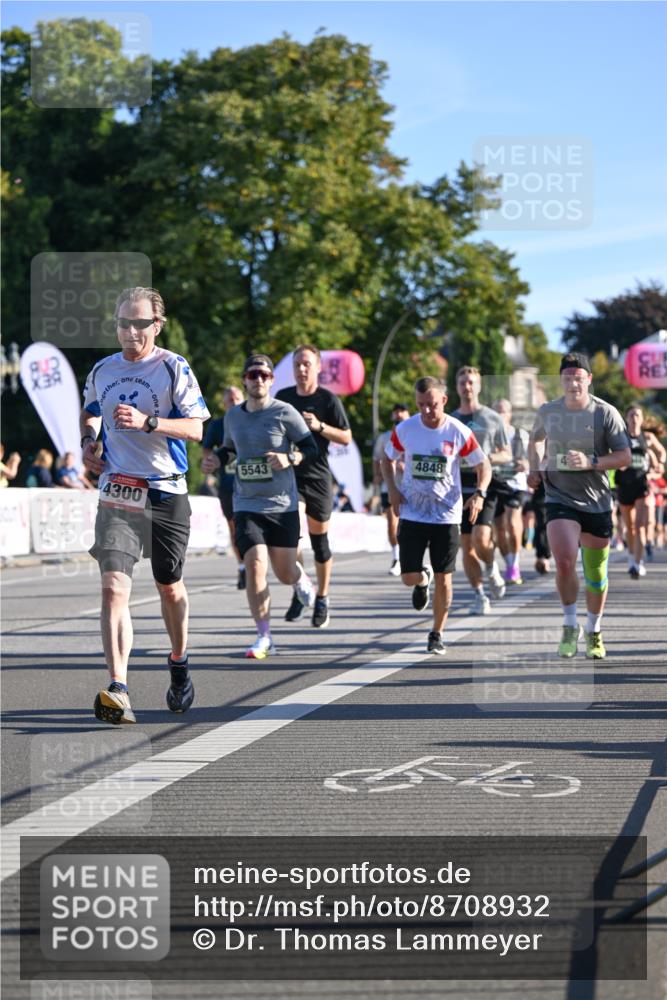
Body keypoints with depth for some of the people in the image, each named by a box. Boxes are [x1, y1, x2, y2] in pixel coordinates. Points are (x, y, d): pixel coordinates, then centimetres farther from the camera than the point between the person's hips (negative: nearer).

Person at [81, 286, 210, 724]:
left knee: (170, 588, 13)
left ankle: (179, 665, 40)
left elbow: (196, 428, -13)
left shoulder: (175, 368, -5)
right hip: (117, 493, 2)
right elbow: (89, 413, 30)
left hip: (167, 494, -2)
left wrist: (147, 422, -26)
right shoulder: (102, 371, 9)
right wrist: (89, 440, 9)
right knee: (114, 585, -16)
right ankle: (118, 690, -24)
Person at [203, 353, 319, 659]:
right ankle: (264, 638, -4)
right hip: (247, 505, 2)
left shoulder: (284, 413, -5)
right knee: (255, 567, -14)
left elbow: (312, 448, -3)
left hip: (283, 505, -2)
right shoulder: (233, 416, 7)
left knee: (285, 573, 5)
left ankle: (300, 578, 46)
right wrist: (217, 460, 3)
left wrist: (289, 458, -22)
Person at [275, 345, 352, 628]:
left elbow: (346, 437, -2)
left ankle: (322, 598, 20)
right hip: (289, 476, 1)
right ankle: (300, 591, -4)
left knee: (319, 540, 6)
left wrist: (319, 426, -16)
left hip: (318, 477, -1)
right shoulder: (282, 397, 7)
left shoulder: (328, 399, -2)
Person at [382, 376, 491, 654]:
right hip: (412, 514, 1)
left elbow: (483, 465, 2)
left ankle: (437, 634, 17)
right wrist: (392, 489, -4)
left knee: (444, 579, 0)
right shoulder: (404, 430, -4)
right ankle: (424, 580, 35)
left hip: (447, 515, -1)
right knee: (409, 577, -4)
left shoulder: (459, 433, -8)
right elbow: (388, 459, 13)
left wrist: (479, 493, -16)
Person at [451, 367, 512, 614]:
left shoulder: (492, 418, 6)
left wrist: (488, 458, -11)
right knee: (466, 545, 1)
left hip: (484, 485, -3)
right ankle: (480, 597, 10)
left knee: (481, 538, -19)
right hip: (459, 486, 3)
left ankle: (492, 569, 13)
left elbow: (507, 455, 9)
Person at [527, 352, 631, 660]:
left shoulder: (606, 413, -7)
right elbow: (535, 441, 24)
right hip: (559, 499, 0)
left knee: (596, 574, 10)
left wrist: (591, 462, -23)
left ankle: (594, 632, 31)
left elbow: (625, 456, -8)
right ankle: (570, 626, 0)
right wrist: (536, 469, 7)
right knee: (565, 563, -21)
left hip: (597, 503, 0)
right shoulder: (547, 412, 2)